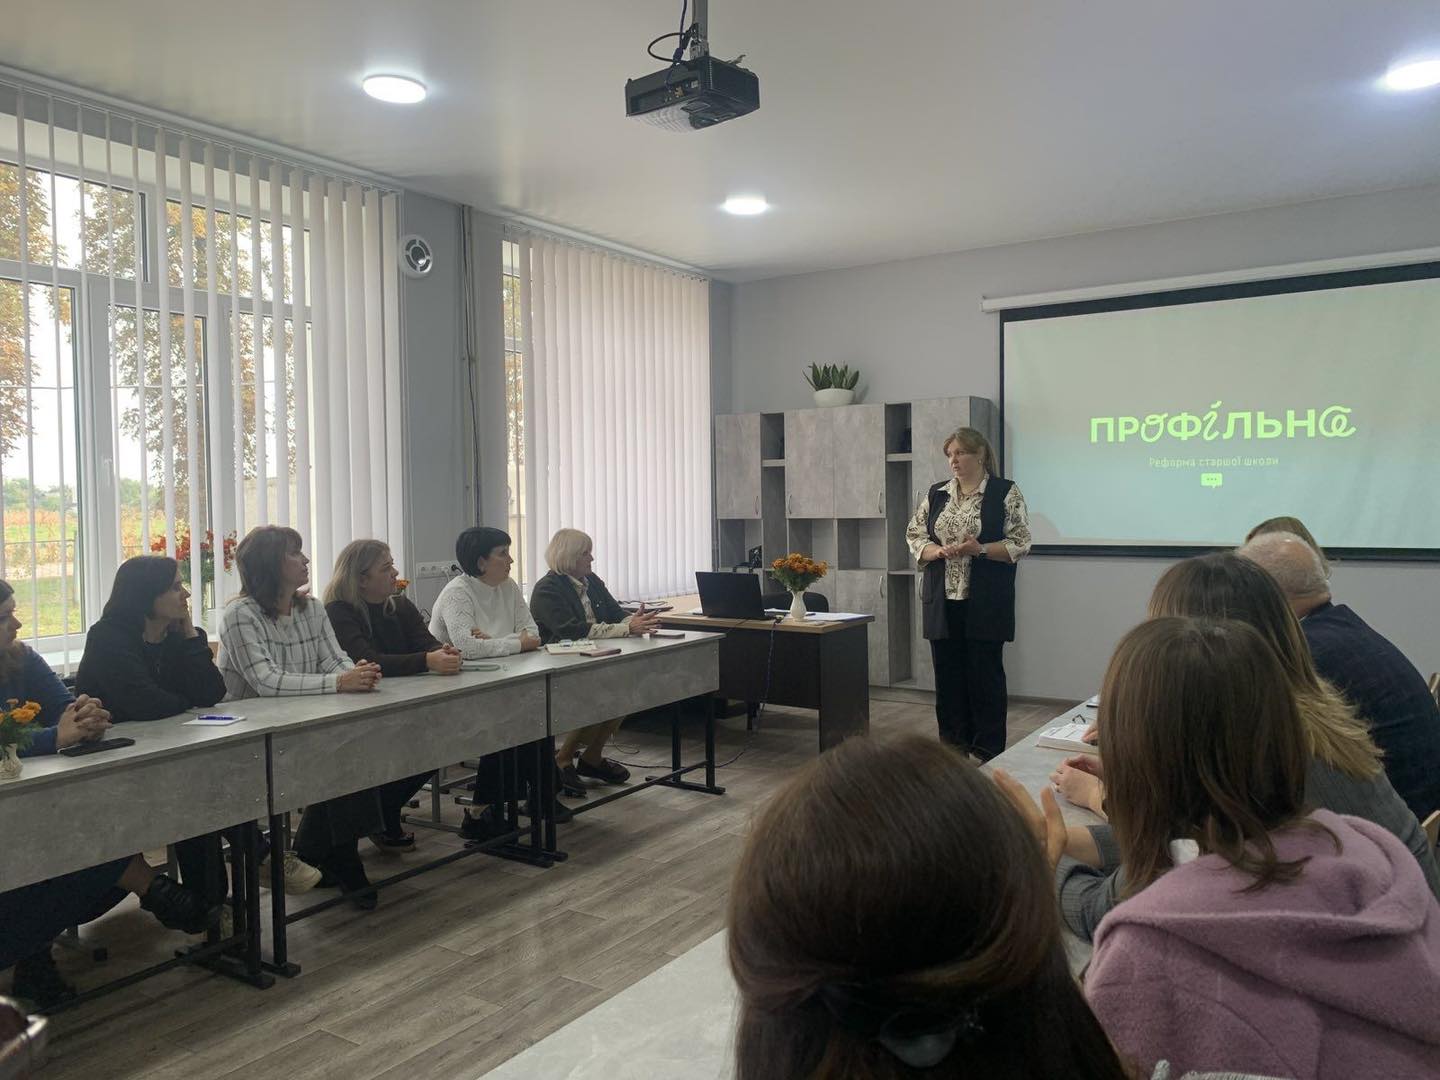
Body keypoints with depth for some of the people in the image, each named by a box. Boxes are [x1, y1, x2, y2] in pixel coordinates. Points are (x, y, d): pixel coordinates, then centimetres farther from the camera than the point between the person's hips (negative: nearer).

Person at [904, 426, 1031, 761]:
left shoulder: (1005, 492, -2)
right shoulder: (936, 493, 10)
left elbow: (1020, 543, -5)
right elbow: (914, 536, 9)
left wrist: (980, 549, -19)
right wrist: (938, 551, -11)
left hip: (985, 604, -4)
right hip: (943, 602, 4)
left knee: (985, 675, 2)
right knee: (947, 676, 8)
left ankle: (988, 755, 13)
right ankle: (953, 749, 20)